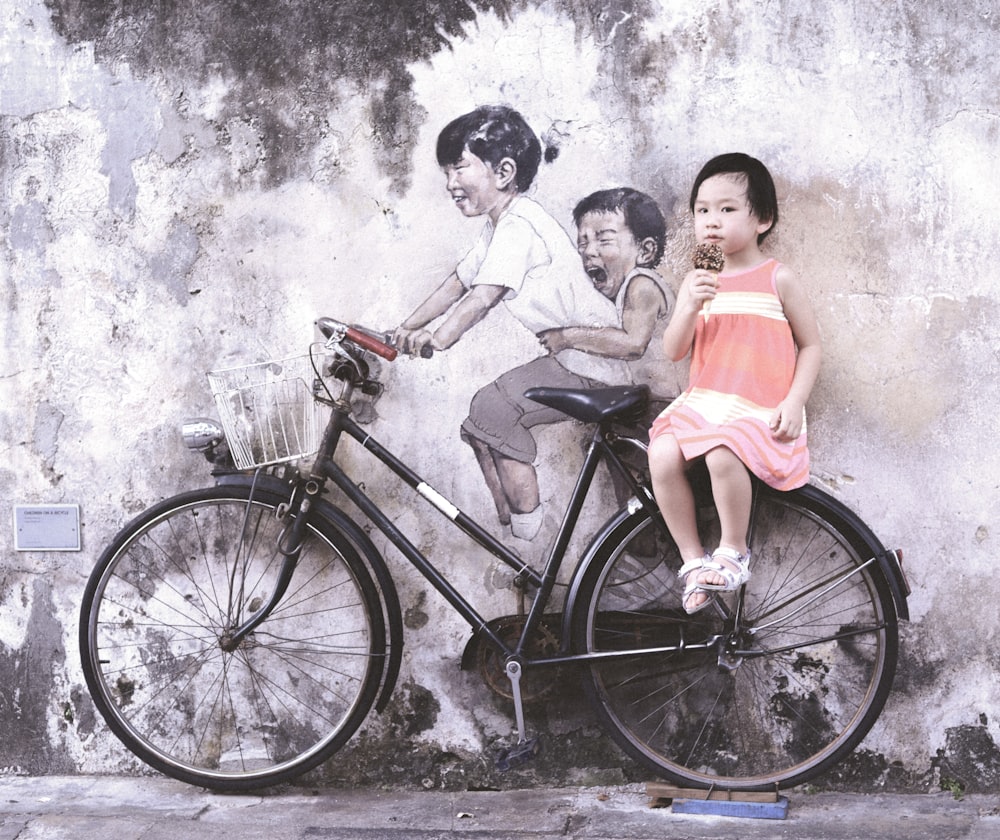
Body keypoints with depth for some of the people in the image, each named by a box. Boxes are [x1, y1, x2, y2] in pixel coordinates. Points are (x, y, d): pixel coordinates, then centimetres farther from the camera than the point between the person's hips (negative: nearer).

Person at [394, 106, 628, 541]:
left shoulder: (519, 224, -19)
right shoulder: (498, 226, 13)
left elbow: (484, 295, -30)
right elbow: (458, 283, 14)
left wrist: (436, 338, -39)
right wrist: (406, 329, 8)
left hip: (590, 361, -11)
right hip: (570, 356, 11)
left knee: (492, 410, -20)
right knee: (482, 425, 7)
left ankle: (530, 534, -13)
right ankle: (511, 529, 12)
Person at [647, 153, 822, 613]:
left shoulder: (778, 278, 2)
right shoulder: (697, 281, 13)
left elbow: (810, 345, 5)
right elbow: (674, 350, 5)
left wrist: (794, 402, -9)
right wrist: (690, 307, -13)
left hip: (761, 409, -4)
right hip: (703, 401, 4)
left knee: (722, 454, -34)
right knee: (662, 455, -23)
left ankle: (732, 550, -8)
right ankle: (693, 559, -6)